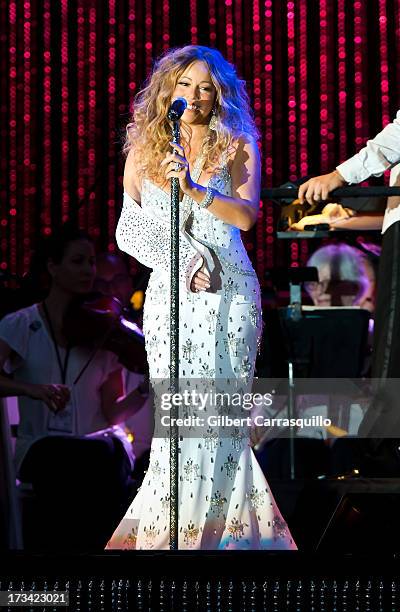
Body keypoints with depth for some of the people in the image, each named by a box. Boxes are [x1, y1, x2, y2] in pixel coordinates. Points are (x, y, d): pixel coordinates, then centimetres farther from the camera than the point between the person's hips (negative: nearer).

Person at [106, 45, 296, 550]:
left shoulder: (238, 147, 6)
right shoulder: (143, 152, 12)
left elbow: (247, 215, -8)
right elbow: (128, 229, 11)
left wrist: (195, 189, -23)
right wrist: (181, 259, -4)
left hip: (230, 291, -1)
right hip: (170, 292, 1)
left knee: (221, 407, -6)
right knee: (179, 411, -8)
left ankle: (218, 524, -3)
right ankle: (169, 528, -4)